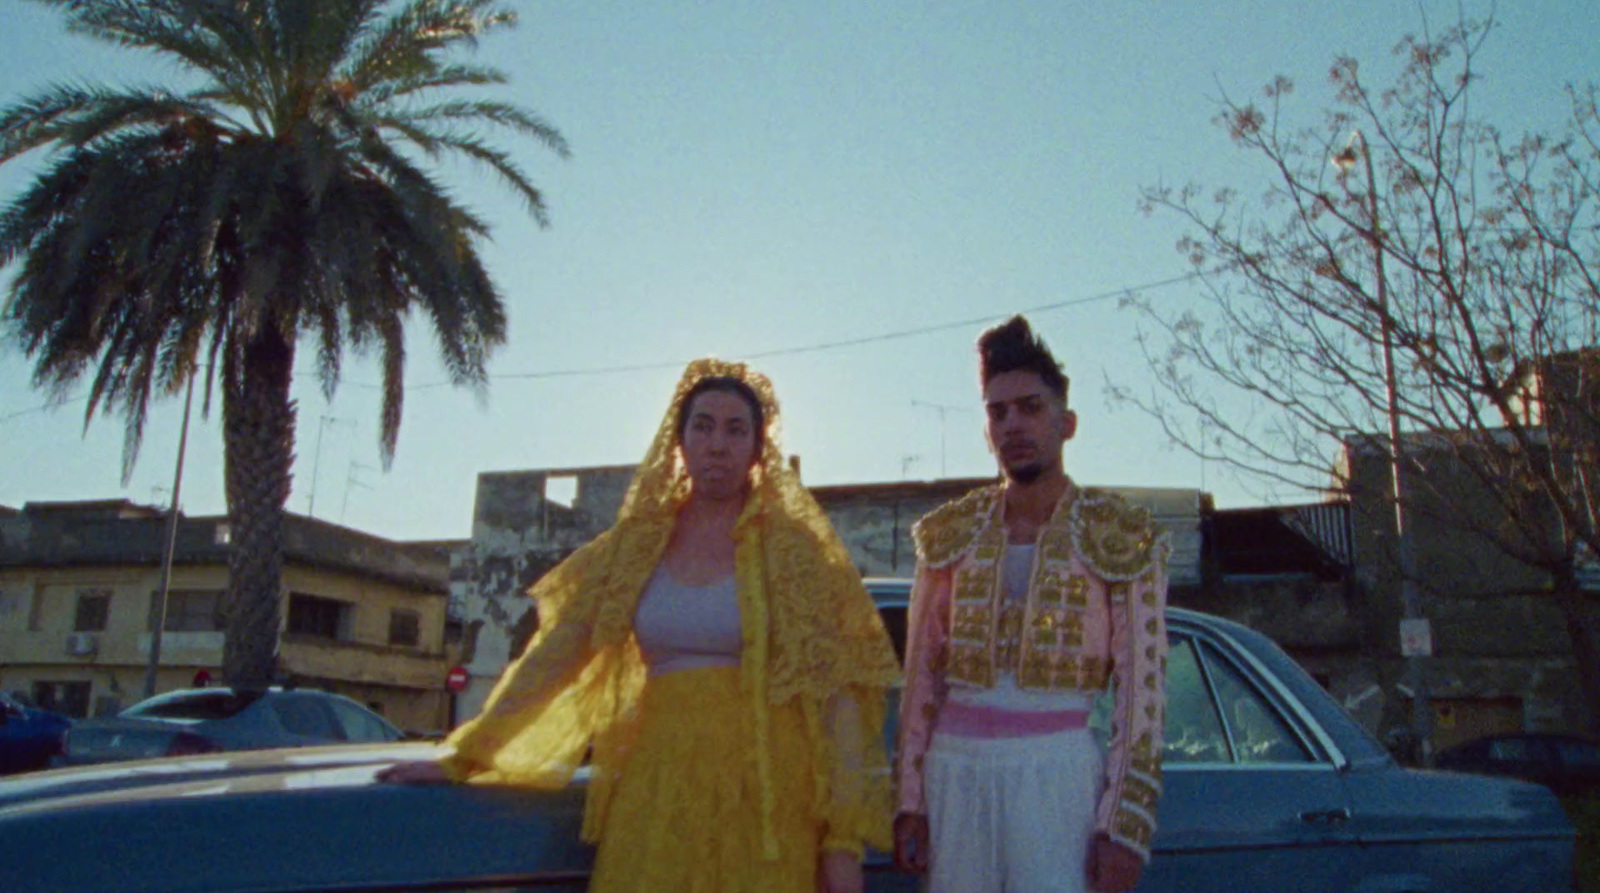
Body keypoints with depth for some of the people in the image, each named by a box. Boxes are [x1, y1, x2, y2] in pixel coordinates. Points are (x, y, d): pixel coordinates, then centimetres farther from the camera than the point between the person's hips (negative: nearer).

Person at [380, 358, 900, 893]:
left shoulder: (794, 551, -1)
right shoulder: (636, 546, 8)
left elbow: (837, 693, -5)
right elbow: (553, 658, 7)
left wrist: (845, 836, -10)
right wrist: (463, 758, 3)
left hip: (763, 796, -2)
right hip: (656, 786, 2)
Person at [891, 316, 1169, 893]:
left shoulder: (1124, 542, -1)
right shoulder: (950, 535, 7)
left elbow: (1142, 692, -3)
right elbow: (920, 678, 8)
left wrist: (1126, 825, -9)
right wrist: (910, 801, 4)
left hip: (1060, 768, -3)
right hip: (956, 767, 3)